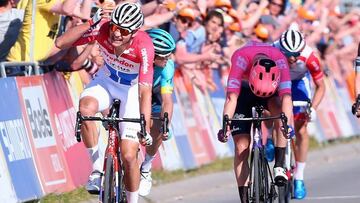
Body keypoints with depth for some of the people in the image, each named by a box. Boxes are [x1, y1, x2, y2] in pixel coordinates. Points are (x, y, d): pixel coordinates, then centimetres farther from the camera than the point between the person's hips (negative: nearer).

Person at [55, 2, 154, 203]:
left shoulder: (144, 46, -35)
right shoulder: (103, 28, -27)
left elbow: (145, 91, -36)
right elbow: (61, 43, -29)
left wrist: (145, 128, -43)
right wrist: (90, 24, -39)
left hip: (131, 90, -2)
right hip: (106, 81, 2)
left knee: (129, 156, -10)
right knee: (86, 107, -34)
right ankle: (97, 168, -18)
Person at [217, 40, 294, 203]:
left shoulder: (280, 60, -35)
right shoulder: (241, 58, -38)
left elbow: (286, 97, -42)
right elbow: (232, 97, -44)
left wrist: (287, 124, -57)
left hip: (271, 91, 1)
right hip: (244, 91, -1)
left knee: (280, 111, -33)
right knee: (241, 145, -12)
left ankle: (279, 166, -26)